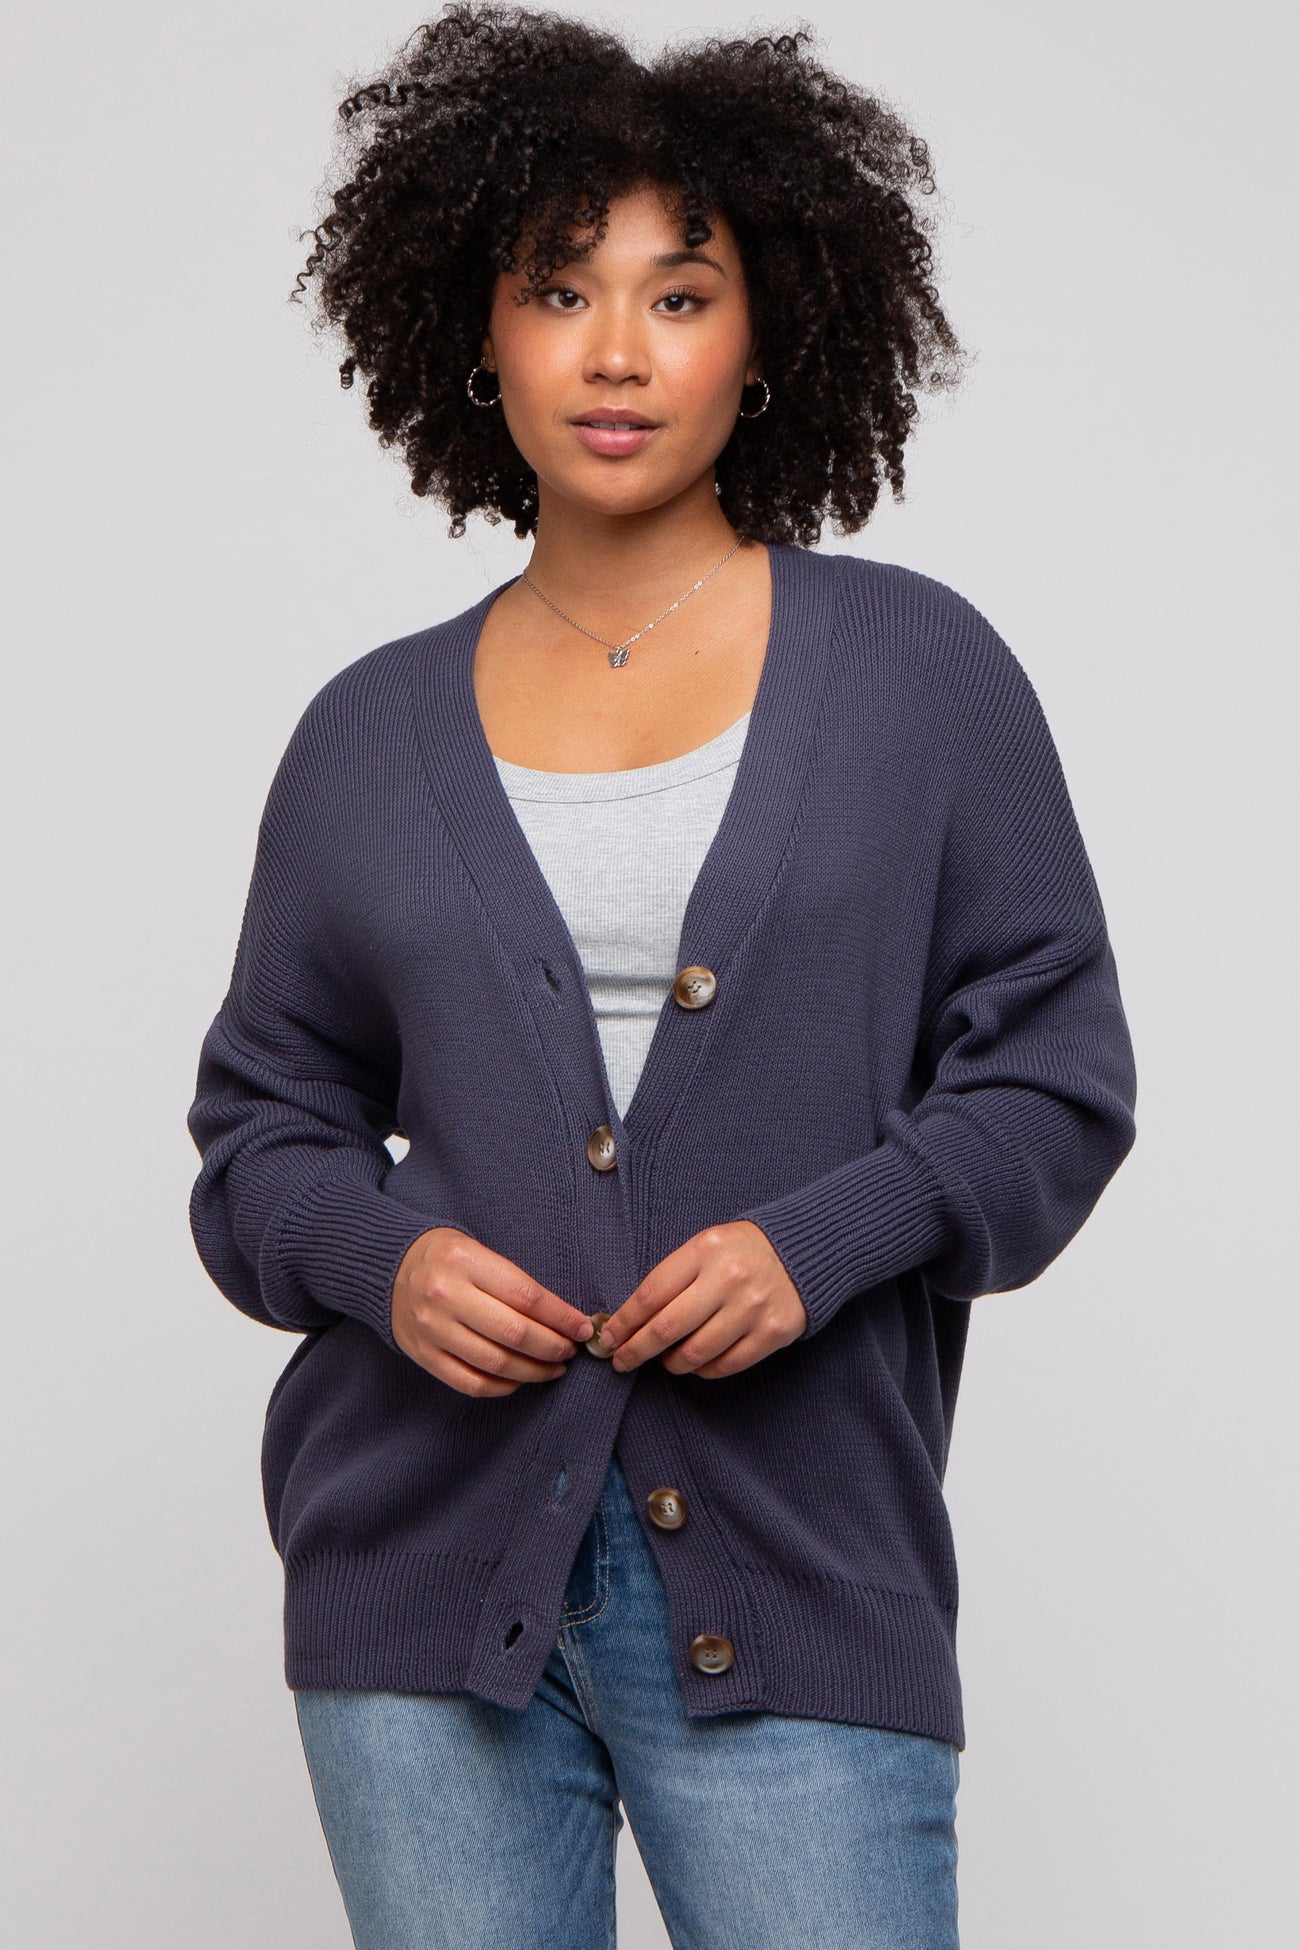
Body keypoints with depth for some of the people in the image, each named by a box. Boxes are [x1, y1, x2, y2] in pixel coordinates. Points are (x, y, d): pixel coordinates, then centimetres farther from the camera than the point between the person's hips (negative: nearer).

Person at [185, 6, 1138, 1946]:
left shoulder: (920, 674, 4)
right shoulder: (372, 735, 9)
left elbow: (1054, 1074, 3)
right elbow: (261, 1129, 13)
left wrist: (820, 1240, -13)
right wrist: (383, 1257, -8)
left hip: (797, 1570, -2)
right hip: (430, 1564, 2)